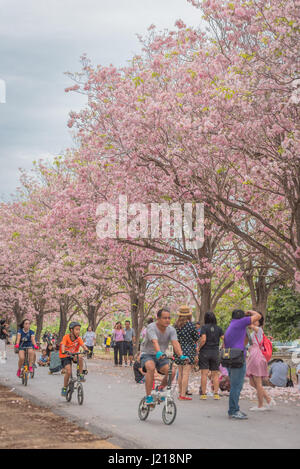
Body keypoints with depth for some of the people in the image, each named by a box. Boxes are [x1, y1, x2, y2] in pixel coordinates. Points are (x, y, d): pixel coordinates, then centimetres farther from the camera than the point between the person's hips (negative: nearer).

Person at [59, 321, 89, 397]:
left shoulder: (78, 338, -7)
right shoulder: (66, 337, -17)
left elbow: (83, 345, -21)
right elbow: (63, 345, -33)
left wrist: (86, 350, -44)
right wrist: (63, 352, -54)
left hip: (74, 355, 3)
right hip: (65, 357, -3)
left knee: (80, 358, -31)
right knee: (68, 371, -21)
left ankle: (81, 375, -16)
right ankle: (64, 388, -1)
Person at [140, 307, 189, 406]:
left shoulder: (171, 330, -5)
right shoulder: (151, 328, -19)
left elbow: (175, 343, -21)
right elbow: (155, 342, -37)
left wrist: (181, 355, -39)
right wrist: (158, 353, -56)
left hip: (161, 356, 4)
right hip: (147, 354, -4)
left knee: (172, 371, -22)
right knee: (151, 367, -37)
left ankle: (160, 389, 8)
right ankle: (148, 396, -27)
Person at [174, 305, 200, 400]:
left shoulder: (176, 324, 4)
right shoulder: (190, 324, -10)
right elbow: (197, 339, -2)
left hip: (178, 350, 6)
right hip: (188, 350, -6)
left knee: (180, 373, 13)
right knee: (186, 373, -4)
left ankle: (181, 393, 20)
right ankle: (183, 395, -6)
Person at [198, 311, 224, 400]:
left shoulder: (204, 327, -6)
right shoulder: (218, 328, 5)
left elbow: (203, 339, -17)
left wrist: (198, 348, -5)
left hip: (205, 352, -3)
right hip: (215, 352, 3)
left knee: (204, 373, -1)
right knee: (215, 374, 9)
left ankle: (203, 394, -2)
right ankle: (216, 394, 6)